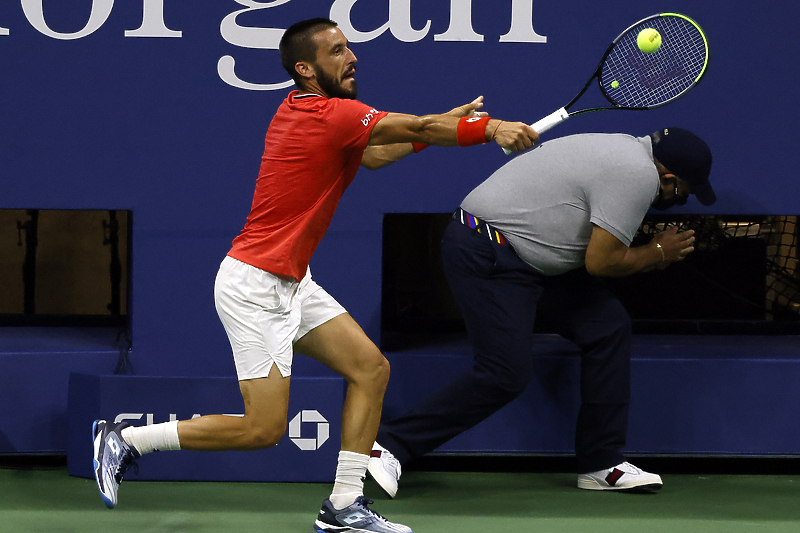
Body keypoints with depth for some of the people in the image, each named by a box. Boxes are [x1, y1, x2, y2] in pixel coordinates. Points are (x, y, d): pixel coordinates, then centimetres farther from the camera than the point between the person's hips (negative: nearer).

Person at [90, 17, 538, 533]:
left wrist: (448, 122, 11)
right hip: (253, 286, -10)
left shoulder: (307, 109, 8)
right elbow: (417, 128, -18)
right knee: (264, 429, -9)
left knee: (370, 368, 4)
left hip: (291, 283, 10)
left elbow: (373, 154, 17)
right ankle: (126, 438, 3)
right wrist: (489, 128, -12)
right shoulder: (329, 115, -20)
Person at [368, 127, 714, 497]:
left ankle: (600, 465, 9)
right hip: (486, 257, -11)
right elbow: (601, 262, -18)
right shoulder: (639, 175, -19)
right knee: (505, 376, -14)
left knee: (609, 328, 5)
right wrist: (658, 254, -2)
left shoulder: (628, 150, 13)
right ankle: (389, 445, -4)